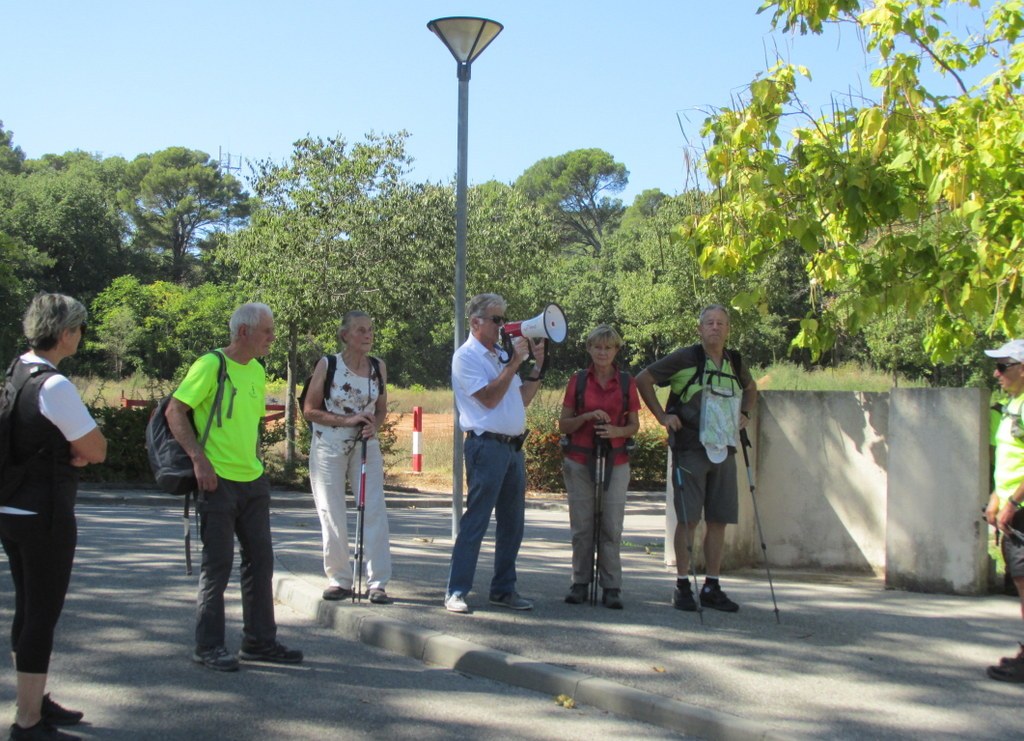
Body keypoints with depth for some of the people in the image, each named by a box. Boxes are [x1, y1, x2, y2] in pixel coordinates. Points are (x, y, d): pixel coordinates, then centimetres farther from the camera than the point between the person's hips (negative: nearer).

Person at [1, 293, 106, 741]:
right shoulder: (54, 385, -20)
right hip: (44, 514, -9)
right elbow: (96, 450, -15)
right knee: (44, 614, -1)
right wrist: (81, 449, 4)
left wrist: (69, 451, 0)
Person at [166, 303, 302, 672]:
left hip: (253, 481, 8)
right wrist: (198, 458, -20)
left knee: (260, 560, 11)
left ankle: (259, 641, 21)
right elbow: (175, 411, -14)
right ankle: (208, 646, 9)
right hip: (218, 481, -8)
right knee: (218, 564, -2)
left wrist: (254, 460, 15)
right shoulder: (211, 365, -11)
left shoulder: (257, 370, 12)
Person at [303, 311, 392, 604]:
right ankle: (339, 580, 14)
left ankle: (377, 582, 1)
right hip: (329, 447, -2)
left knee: (375, 511, -4)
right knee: (332, 514, 2)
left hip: (366, 446, 2)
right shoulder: (327, 365, -8)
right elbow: (309, 411, -6)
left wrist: (373, 426, -10)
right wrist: (347, 420, -16)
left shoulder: (379, 367, 2)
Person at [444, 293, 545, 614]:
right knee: (475, 521, -8)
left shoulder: (500, 355, 19)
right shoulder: (466, 356, -5)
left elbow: (522, 398, 18)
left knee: (512, 523, 10)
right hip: (487, 446, -8)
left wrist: (537, 367, 8)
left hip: (514, 446, 8)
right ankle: (456, 593, -4)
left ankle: (503, 589, 19)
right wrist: (514, 363, -14)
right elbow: (489, 398, -16)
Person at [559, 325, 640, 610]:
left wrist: (617, 431, -13)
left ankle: (611, 588, 3)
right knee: (582, 526, 2)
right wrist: (587, 417, -13)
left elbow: (634, 425, 8)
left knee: (612, 526, -3)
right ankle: (580, 583, 12)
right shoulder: (577, 380, 5)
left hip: (615, 461, 0)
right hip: (579, 461, 0)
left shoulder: (627, 382, 6)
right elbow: (563, 425, 5)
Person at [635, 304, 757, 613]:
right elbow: (643, 379, -1)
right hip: (691, 449, -5)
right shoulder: (685, 358, -5)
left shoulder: (735, 363, 11)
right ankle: (682, 585, 5)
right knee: (688, 519, -3)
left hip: (723, 451, 5)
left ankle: (712, 587, 15)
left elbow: (751, 388, 33)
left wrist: (745, 414, 16)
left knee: (719, 519, 6)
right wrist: (661, 415, -5)